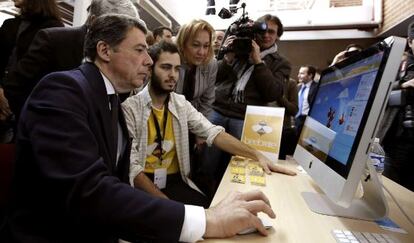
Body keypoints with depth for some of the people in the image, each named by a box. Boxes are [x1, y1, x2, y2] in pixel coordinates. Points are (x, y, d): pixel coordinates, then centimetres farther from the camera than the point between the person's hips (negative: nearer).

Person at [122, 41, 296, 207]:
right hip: (142, 185, -4)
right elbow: (132, 166, -14)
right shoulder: (130, 107, -10)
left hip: (175, 181, 4)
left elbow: (214, 133, -4)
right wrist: (164, 201, -22)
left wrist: (257, 155, -13)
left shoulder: (181, 103, 4)